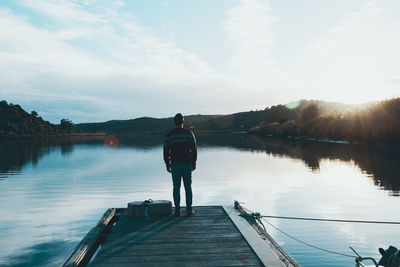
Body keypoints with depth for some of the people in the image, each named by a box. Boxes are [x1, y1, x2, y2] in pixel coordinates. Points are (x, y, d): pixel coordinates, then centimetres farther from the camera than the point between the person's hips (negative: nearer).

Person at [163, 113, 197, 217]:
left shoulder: (169, 135, 0)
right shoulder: (189, 133, -2)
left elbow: (166, 151, 2)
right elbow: (194, 149, -1)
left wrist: (167, 164, 10)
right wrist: (194, 162, 7)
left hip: (175, 164, 0)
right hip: (187, 164, 0)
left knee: (176, 188, 6)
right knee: (188, 187, 7)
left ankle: (177, 210, 8)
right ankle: (189, 210, 10)